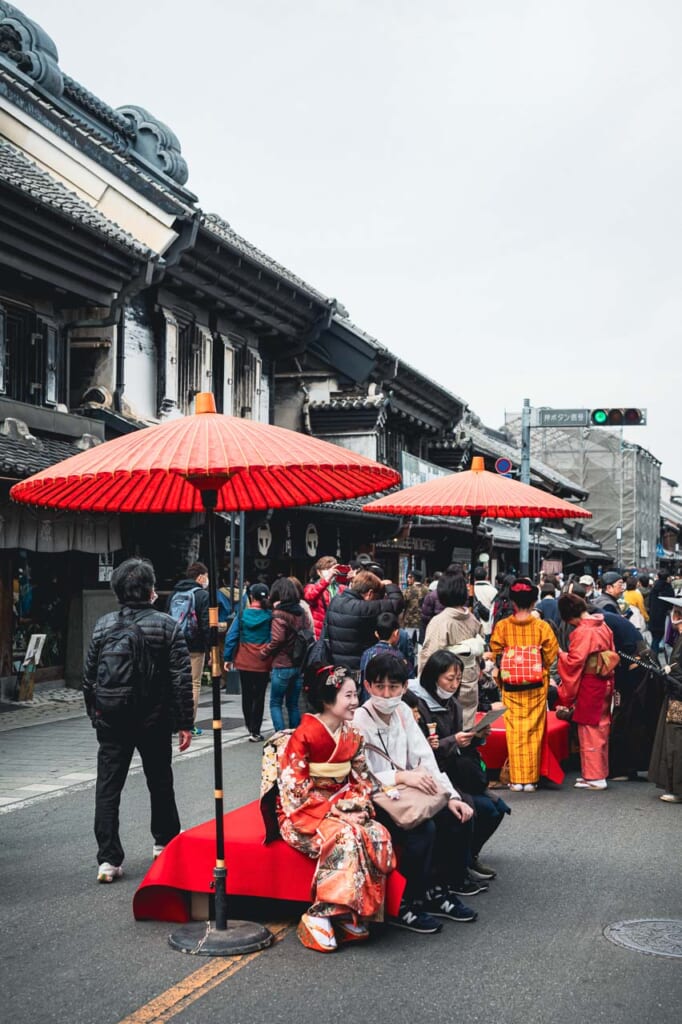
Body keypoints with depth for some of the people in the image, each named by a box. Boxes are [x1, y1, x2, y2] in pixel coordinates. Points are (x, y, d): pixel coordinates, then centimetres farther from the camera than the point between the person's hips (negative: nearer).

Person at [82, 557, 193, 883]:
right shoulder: (167, 625, -7)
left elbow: (88, 676, 6)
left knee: (107, 787, 3)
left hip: (111, 721, 1)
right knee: (160, 782, 17)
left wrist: (94, 714, 18)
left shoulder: (103, 625, 1)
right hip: (154, 721, -1)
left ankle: (108, 859, -3)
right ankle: (165, 842, 33)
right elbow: (181, 678, -10)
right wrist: (185, 723, -4)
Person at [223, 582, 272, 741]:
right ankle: (255, 732, 2)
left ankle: (250, 727, 27)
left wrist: (228, 658, 3)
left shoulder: (242, 615, -3)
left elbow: (231, 637, -3)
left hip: (244, 663, 2)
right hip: (262, 664, -2)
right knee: (259, 697, 4)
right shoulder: (270, 616, -8)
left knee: (247, 696, 16)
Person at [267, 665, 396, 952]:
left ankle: (353, 915, -16)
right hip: (304, 815, -6)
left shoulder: (352, 735, 6)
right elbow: (294, 791, -16)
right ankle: (320, 917, -26)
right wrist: (334, 812, -20)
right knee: (346, 837, -35)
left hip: (344, 810, 6)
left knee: (379, 835, -23)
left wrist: (362, 806, -8)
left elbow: (361, 779, 13)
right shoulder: (303, 737, -15)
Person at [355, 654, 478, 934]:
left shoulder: (403, 712, 4)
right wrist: (402, 776, -36)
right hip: (372, 803, -7)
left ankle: (440, 891, 7)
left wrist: (450, 796, -10)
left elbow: (425, 760, 2)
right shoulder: (358, 722, -18)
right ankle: (404, 906, -13)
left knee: (458, 816, -6)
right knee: (423, 828, -28)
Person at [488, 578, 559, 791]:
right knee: (533, 731, 6)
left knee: (514, 731, 7)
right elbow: (551, 656, -3)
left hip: (511, 686, 0)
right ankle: (531, 779, 8)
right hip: (536, 686, 0)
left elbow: (495, 655, 1)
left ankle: (516, 779, 8)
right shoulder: (542, 626, -7)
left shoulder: (502, 626, -5)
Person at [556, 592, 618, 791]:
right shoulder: (603, 626, 6)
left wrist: (560, 653, -3)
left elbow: (574, 662, -19)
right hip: (605, 683, 8)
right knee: (601, 728, 15)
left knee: (589, 731, 0)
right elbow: (612, 655, 13)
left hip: (589, 685, -8)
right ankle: (601, 771, 23)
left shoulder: (582, 632, -19)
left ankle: (594, 777, 5)